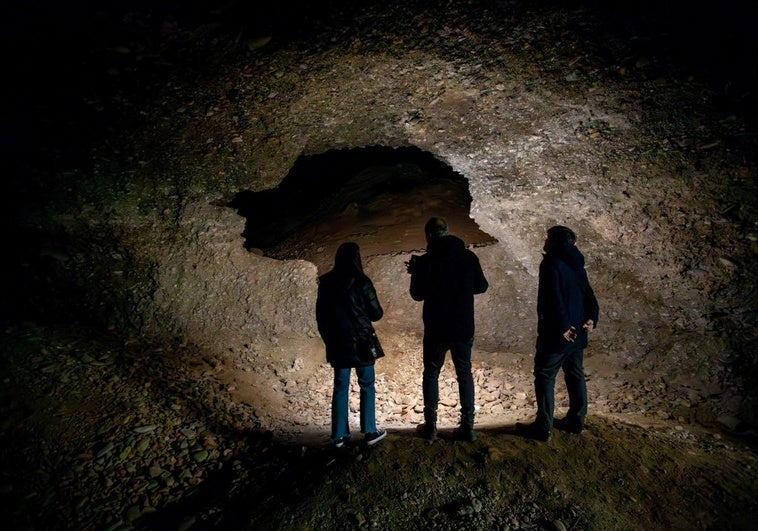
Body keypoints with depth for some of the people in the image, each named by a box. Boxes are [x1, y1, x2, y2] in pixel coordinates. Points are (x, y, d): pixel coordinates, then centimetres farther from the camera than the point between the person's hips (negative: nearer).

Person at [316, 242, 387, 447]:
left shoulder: (326, 283, 1)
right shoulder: (361, 282, -11)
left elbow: (320, 316, 7)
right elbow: (376, 313, -6)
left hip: (337, 344, 4)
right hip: (361, 343, -4)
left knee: (340, 387, 11)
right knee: (367, 386, 9)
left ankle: (339, 435, 16)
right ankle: (370, 432, 14)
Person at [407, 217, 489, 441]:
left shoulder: (425, 261, -11)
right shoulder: (468, 257, -2)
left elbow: (417, 294, -5)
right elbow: (482, 286, 7)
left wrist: (416, 272, 9)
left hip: (436, 329, -2)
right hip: (464, 328, 3)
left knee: (431, 374, 12)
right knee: (465, 374, 13)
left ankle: (430, 426, 15)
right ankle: (468, 426, 14)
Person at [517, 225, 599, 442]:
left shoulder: (552, 264, -15)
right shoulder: (576, 265, 12)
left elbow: (554, 299, -24)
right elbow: (588, 294, 10)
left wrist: (562, 326, -21)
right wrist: (591, 318, 0)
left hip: (556, 335, -9)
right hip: (577, 334, 9)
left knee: (545, 377, 0)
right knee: (575, 376, 17)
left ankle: (543, 427, 5)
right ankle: (576, 420, 29)